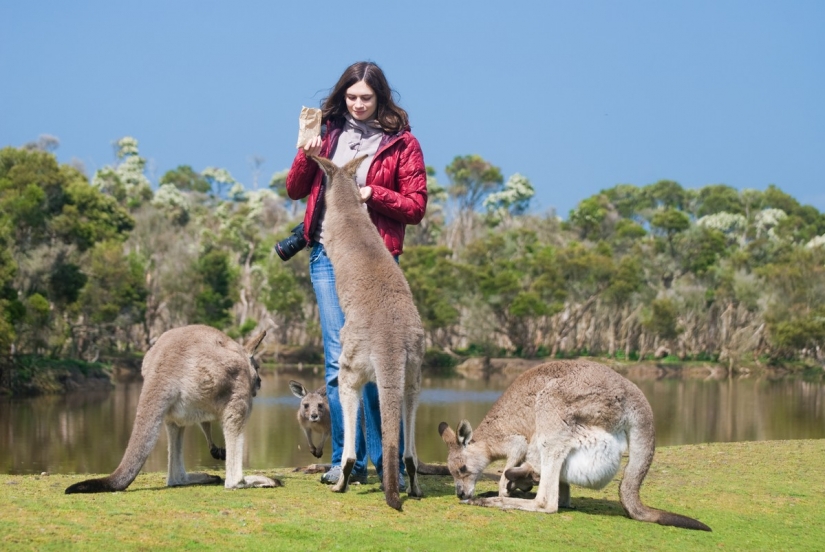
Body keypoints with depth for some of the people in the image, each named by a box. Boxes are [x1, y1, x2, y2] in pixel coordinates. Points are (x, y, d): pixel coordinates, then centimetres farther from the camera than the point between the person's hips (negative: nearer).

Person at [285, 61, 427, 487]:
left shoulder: (402, 143, 3)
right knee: (338, 360, 1)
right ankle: (346, 460, 6)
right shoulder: (330, 133, 13)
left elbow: (415, 207, 1)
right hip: (327, 255, 3)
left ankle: (388, 462, 1)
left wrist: (372, 193, -12)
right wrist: (308, 155, -4)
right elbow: (294, 191, 13)